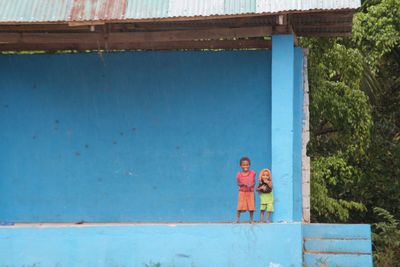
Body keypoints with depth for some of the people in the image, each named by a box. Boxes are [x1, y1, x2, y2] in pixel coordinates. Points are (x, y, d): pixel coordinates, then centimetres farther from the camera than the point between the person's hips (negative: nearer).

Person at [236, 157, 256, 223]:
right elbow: (238, 183, 1)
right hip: (242, 192, -1)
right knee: (240, 206, -6)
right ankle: (238, 219, 2)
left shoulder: (252, 173, -1)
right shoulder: (239, 174, -3)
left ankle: (251, 219, 14)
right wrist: (243, 184, -19)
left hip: (250, 192, 1)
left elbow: (254, 182, 4)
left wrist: (251, 185, -16)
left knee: (251, 206, 2)